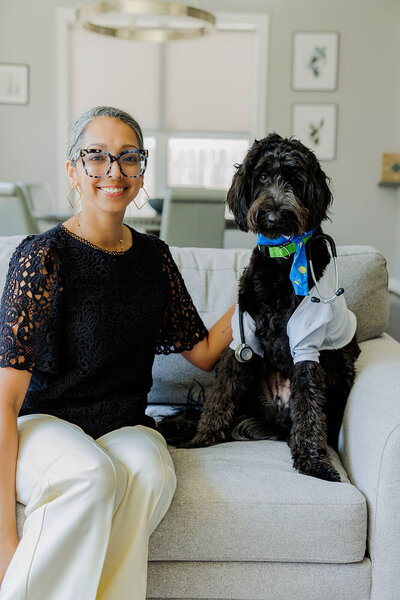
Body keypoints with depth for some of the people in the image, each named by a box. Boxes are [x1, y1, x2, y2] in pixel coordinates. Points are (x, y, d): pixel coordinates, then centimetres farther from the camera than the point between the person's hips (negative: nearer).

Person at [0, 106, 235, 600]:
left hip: (125, 426, 4)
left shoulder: (154, 256, 7)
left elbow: (202, 352, 14)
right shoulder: (42, 257, -12)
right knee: (92, 474, -36)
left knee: (150, 472, -31)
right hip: (44, 423, -4)